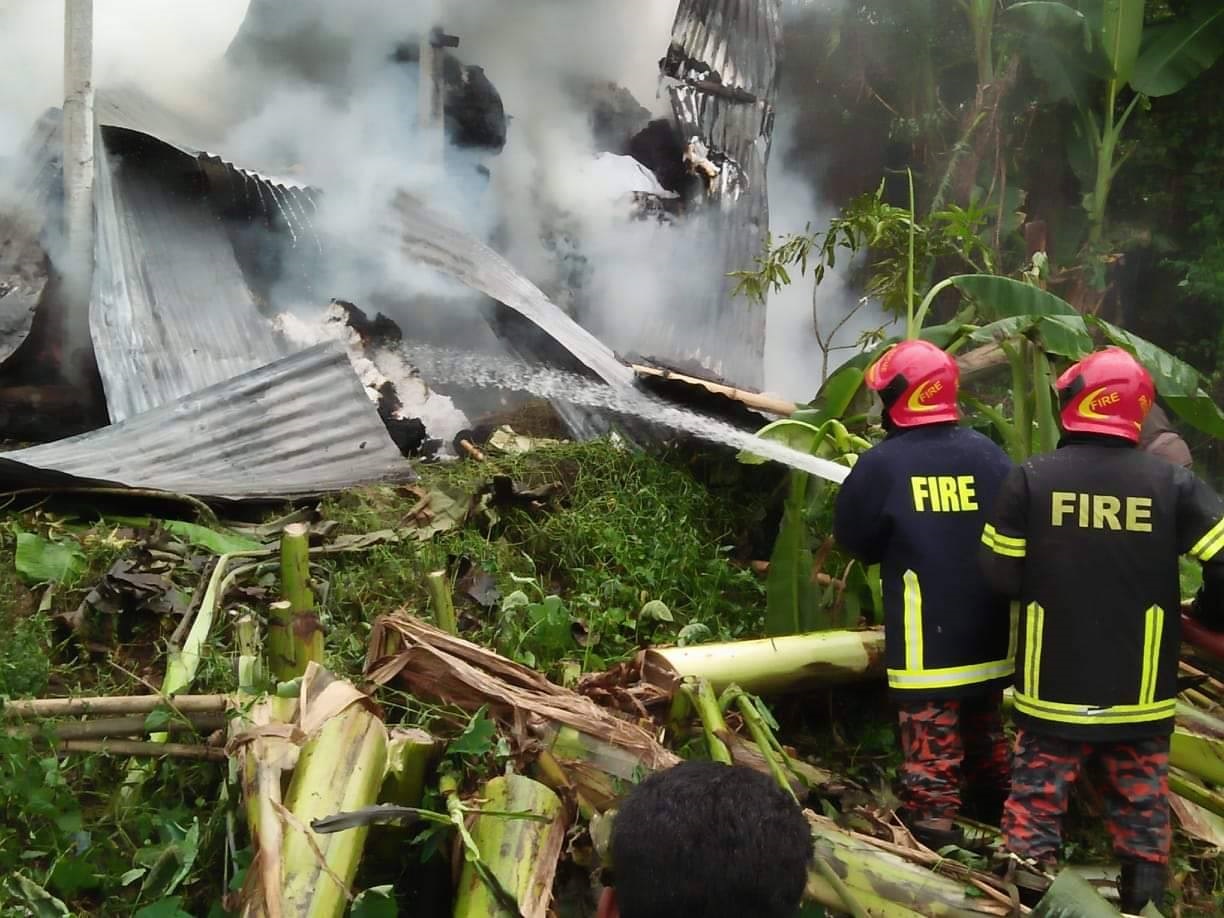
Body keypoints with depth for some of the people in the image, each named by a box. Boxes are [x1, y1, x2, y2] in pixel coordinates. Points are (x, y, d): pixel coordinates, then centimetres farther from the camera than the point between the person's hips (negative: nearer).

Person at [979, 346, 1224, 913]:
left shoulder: (1031, 478, -9)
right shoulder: (1172, 482, -7)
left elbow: (1001, 576, -7)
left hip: (1053, 685, -1)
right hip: (1140, 690, 1)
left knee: (1037, 800, 10)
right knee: (1142, 806, 16)